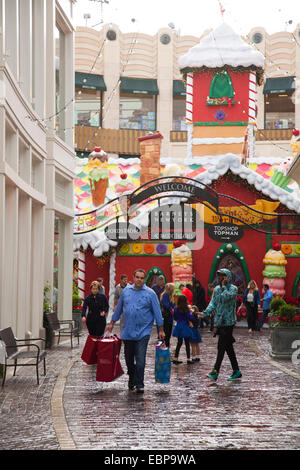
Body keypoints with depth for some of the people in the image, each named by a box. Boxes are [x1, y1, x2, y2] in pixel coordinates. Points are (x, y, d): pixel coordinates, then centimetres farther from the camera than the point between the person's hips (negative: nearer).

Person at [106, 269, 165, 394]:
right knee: (129, 358, 12)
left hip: (143, 332, -4)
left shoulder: (150, 293, -1)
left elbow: (157, 312, 1)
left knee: (140, 359, -9)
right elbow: (119, 308, 18)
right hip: (127, 332, 4)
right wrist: (112, 323, 18)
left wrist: (161, 330, -1)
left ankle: (139, 384, -4)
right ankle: (131, 379, 31)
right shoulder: (126, 291, 8)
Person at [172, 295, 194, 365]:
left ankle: (175, 358, 12)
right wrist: (191, 313, 1)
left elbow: (175, 318, 9)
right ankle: (188, 359, 6)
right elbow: (190, 318, -16)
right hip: (185, 327, -4)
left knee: (179, 343, 13)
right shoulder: (186, 309, -14)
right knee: (187, 343, 4)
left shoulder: (176, 309, 0)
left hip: (178, 327, 4)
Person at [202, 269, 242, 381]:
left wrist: (224, 286, -13)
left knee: (221, 347, -10)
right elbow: (213, 303, 11)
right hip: (219, 322, 7)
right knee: (228, 347, 10)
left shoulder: (233, 288, -7)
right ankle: (236, 371, 17)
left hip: (228, 322, -7)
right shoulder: (217, 289, 14)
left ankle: (215, 372, -11)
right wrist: (205, 313, -2)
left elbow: (225, 298, -23)